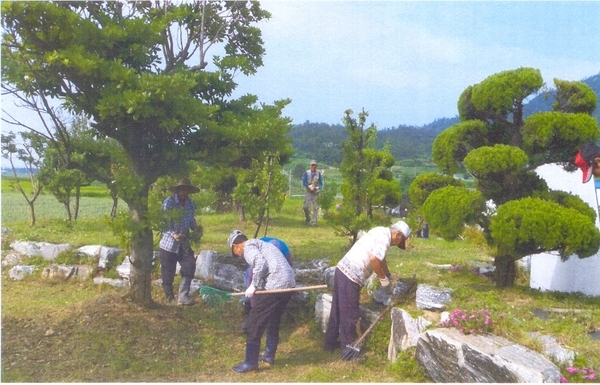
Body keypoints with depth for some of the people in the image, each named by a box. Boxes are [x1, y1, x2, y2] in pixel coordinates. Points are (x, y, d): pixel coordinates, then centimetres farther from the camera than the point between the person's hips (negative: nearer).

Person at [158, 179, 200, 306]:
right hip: (168, 243, -4)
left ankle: (183, 296, -4)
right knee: (168, 273, 3)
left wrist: (196, 228, -7)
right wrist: (174, 234, -29)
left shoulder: (190, 204, 5)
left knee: (189, 266, -9)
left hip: (184, 244, 5)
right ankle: (170, 298, 20)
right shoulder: (169, 202, -11)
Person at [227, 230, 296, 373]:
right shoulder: (261, 244, 28)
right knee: (273, 322, 26)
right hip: (289, 283, 10)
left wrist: (253, 285, -9)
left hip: (275, 285, -9)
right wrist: (258, 285, 15)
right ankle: (269, 356, 37)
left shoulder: (248, 247, 0)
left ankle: (250, 363, 9)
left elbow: (260, 264, -18)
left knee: (253, 324, 2)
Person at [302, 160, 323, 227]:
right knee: (306, 206, -6)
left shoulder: (319, 173, 1)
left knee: (315, 208, -2)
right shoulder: (307, 173, 0)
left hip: (316, 193, 0)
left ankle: (314, 222, 5)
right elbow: (304, 182, -1)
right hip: (308, 192, 0)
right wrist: (309, 187, -16)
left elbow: (321, 183, 4)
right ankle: (307, 218, 21)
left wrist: (318, 189, -14)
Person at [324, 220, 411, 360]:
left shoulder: (381, 232, 18)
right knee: (350, 314, 3)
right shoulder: (385, 237, -11)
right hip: (351, 276, -10)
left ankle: (330, 342, 33)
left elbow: (380, 258, 32)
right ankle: (349, 350, 15)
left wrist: (389, 276, 42)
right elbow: (374, 259, -25)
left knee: (338, 310, 20)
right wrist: (383, 278, -9)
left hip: (342, 270, 10)